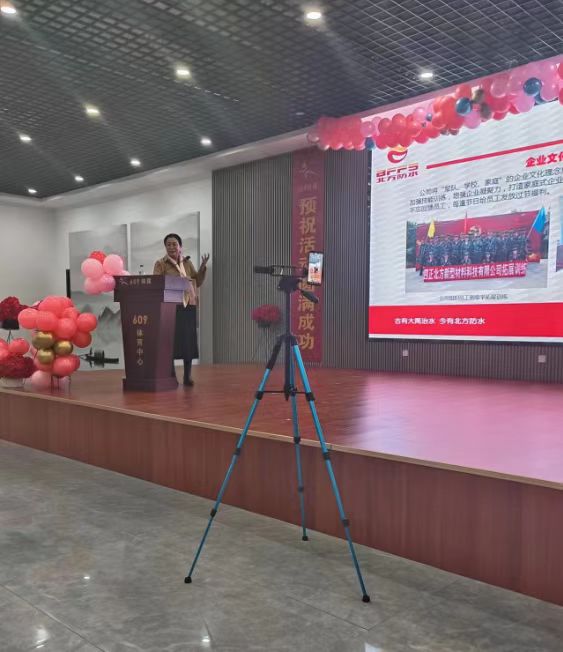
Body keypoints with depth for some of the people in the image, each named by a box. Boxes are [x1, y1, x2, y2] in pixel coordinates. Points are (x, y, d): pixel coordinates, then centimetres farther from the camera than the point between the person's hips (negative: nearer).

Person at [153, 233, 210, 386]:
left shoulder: (187, 262, 12)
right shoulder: (160, 263, 1)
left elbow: (198, 282, 12)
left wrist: (203, 267, -2)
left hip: (188, 307, 3)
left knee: (188, 340, 3)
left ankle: (187, 376, 12)